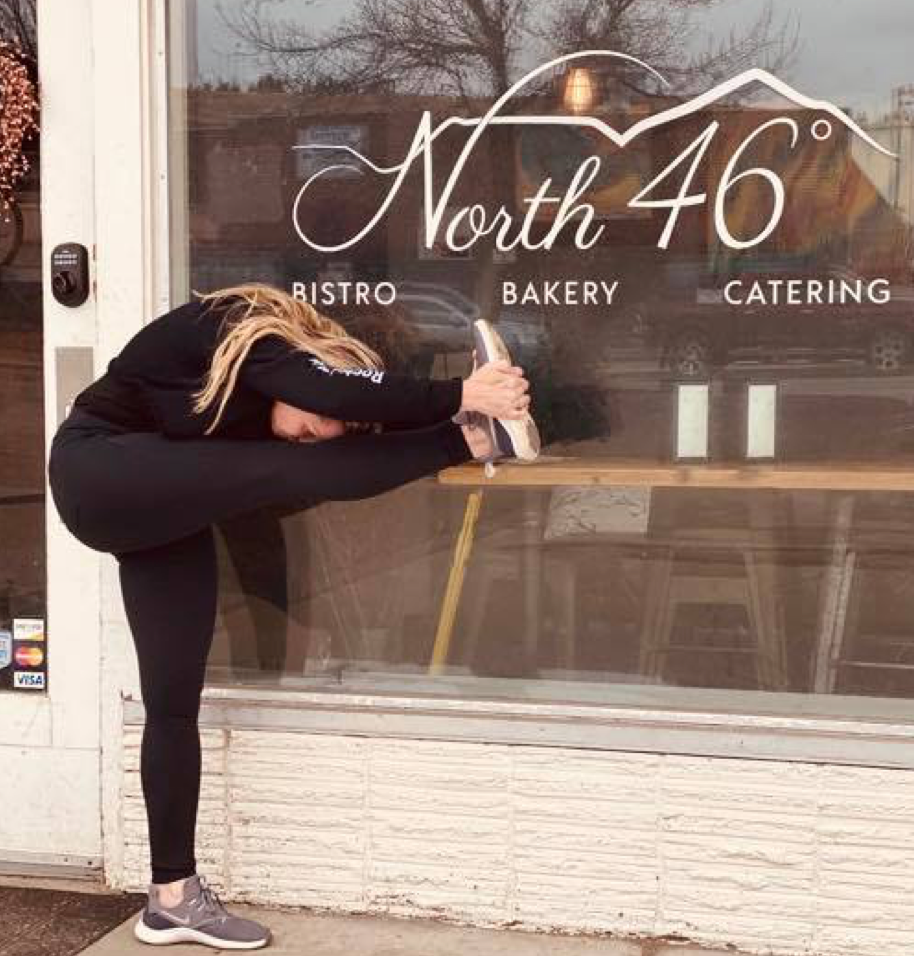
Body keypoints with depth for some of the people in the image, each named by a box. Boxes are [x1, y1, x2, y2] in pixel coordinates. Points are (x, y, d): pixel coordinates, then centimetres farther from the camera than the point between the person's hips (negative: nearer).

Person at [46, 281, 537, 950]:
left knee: (174, 699, 2)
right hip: (97, 472, -8)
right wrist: (462, 396, -36)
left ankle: (173, 897, 7)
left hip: (158, 511, 8)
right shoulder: (240, 335, -21)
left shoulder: (278, 361, 1)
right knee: (286, 474, -26)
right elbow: (338, 394, -38)